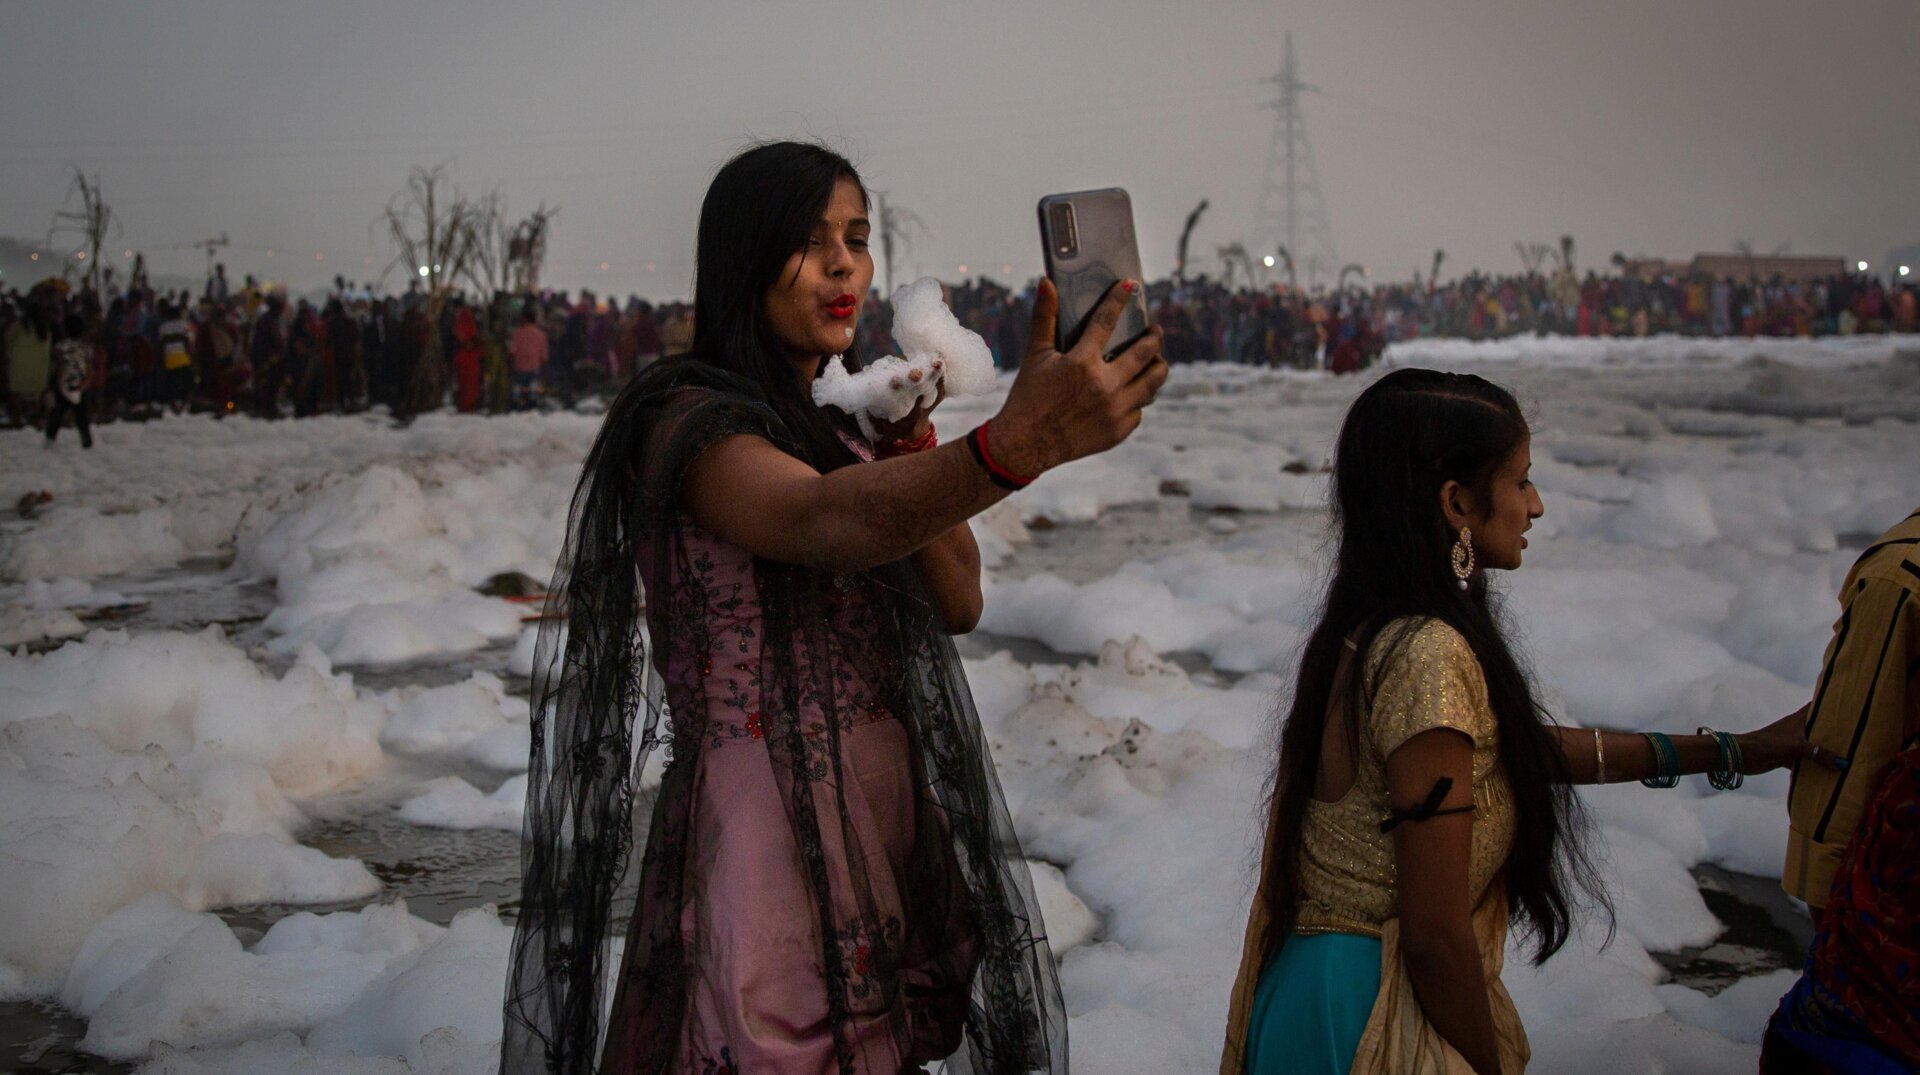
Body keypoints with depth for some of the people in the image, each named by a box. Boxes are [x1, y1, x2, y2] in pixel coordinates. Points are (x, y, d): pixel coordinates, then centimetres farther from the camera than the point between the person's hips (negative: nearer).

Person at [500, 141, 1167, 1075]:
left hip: (886, 826, 8)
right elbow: (827, 522, -33)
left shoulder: (833, 428, 17)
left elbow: (957, 602, 11)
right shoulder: (687, 421, -11)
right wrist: (1014, 442, -51)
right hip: (762, 832, -8)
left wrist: (911, 435, -2)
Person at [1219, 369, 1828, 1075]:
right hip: (1371, 1011, -9)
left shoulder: (1369, 631, 5)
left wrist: (1729, 752, 26)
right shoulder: (1428, 655, -23)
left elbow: (1522, 749, 19)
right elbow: (1436, 936, -23)